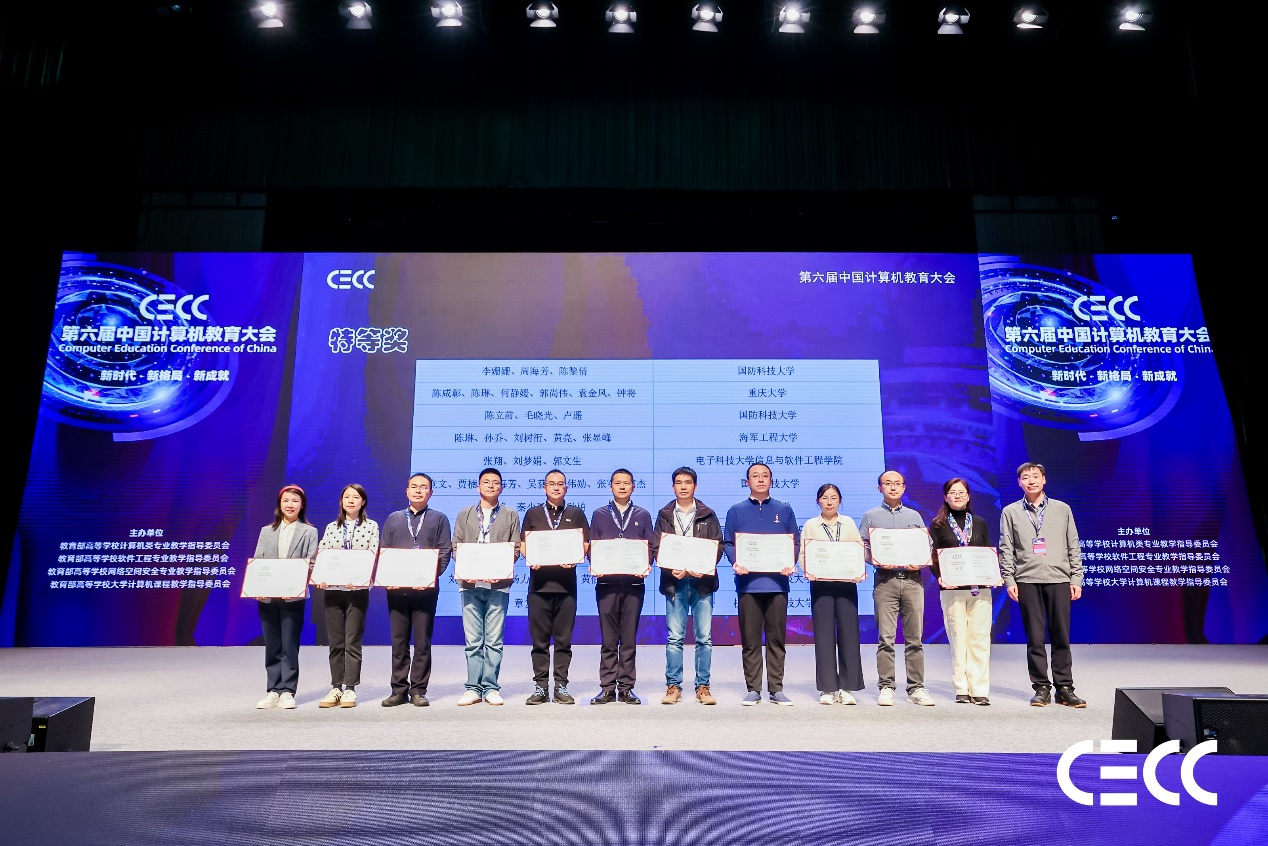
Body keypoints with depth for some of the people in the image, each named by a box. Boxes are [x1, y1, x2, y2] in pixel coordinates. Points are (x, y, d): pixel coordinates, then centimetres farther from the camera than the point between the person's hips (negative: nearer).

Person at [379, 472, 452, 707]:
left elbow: (445, 552, 0)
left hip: (426, 588, -2)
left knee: (423, 642, 1)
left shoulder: (439, 519, 9)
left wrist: (431, 575, -14)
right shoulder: (394, 518, 15)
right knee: (399, 641, 6)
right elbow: (383, 551, 11)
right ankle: (399, 690, 13)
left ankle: (418, 690, 9)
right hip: (396, 588, 2)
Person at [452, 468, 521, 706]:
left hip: (498, 584, -1)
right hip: (470, 584, 1)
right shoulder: (465, 514, 14)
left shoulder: (510, 515, 10)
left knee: (494, 640, 1)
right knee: (473, 640, 3)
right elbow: (456, 546, 9)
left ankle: (490, 687, 9)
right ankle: (473, 688, 10)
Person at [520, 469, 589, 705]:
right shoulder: (533, 514, 12)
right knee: (539, 639, 3)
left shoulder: (576, 514, 11)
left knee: (563, 639, 3)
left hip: (566, 583, 0)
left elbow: (585, 546, 9)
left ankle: (561, 686, 11)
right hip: (539, 582, 0)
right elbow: (525, 545, 11)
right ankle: (540, 687, 11)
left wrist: (575, 559, -11)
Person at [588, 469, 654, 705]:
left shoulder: (643, 515, 12)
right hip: (606, 582, 0)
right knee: (608, 640, 3)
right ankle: (607, 688, 9)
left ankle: (626, 688, 11)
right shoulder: (599, 515, 12)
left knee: (629, 639, 3)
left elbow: (651, 547, 8)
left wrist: (647, 566, -10)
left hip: (634, 582, 0)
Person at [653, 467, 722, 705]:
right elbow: (657, 548, 5)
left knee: (704, 637, 2)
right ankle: (673, 686, 10)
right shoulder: (664, 515, 9)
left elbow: (718, 546, 5)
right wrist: (671, 569, -12)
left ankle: (703, 686, 11)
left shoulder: (707, 515, 9)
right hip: (675, 581, 0)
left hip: (703, 581, 0)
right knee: (674, 638, 1)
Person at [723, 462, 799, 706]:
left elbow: (794, 542, 8)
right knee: (750, 640, 3)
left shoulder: (784, 510, 12)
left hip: (777, 582, 1)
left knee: (777, 638, 5)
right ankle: (753, 689, 12)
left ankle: (776, 688, 14)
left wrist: (790, 563, -10)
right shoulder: (736, 511, 10)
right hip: (748, 582, 0)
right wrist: (735, 562, -13)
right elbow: (728, 543, 5)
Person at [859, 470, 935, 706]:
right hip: (885, 580, -2)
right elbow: (862, 548, 5)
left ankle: (916, 687, 9)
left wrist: (920, 562, -6)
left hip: (913, 580, 2)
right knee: (885, 637, -3)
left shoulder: (914, 516, 17)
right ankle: (886, 687, 3)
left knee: (915, 637, 3)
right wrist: (878, 561, -13)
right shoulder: (870, 516, 11)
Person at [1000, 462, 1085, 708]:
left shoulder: (1062, 509, 11)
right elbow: (1006, 549, 5)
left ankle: (1064, 688, 12)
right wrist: (1009, 580, -2)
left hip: (1059, 579, 1)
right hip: (1027, 580, -1)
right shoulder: (1010, 512, 8)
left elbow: (1073, 547, 10)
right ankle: (1041, 688, 10)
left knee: (1061, 636, 3)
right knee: (1035, 637, 2)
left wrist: (1076, 578, 4)